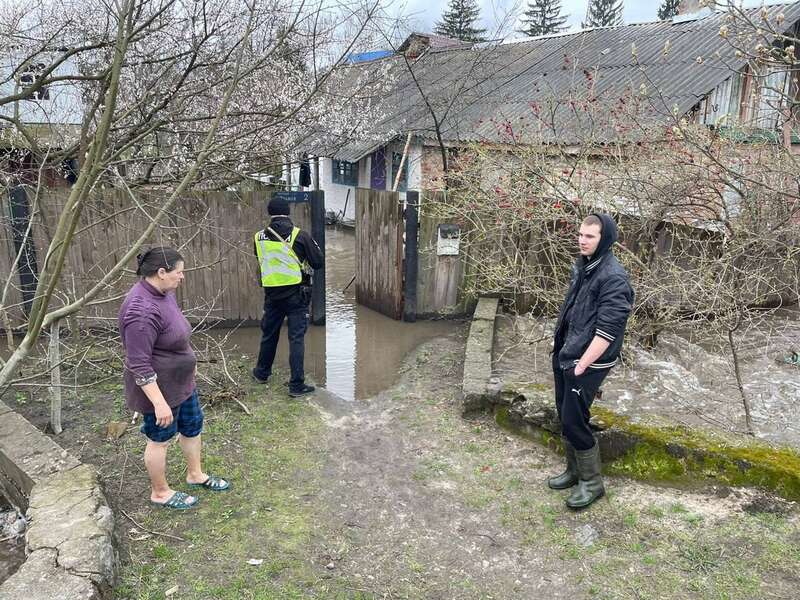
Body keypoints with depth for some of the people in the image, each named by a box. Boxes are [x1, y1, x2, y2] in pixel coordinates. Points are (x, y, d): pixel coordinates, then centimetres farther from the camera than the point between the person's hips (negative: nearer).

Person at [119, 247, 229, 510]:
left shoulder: (163, 293, -1)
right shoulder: (141, 311, -31)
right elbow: (139, 365, -29)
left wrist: (190, 360, 25)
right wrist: (159, 403, -28)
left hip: (181, 381, 9)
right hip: (157, 387, -9)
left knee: (193, 426, 22)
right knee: (160, 439, 11)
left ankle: (195, 474, 43)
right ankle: (160, 493, 32)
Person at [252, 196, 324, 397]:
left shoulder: (259, 237, 0)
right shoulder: (300, 235, -10)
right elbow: (319, 262, -6)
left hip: (272, 294, 3)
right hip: (296, 293, -3)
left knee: (269, 333, 21)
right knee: (296, 338, 2)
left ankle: (262, 373, 39)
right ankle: (297, 385, 3)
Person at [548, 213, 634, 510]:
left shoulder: (614, 277, -18)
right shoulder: (582, 266, 8)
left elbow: (607, 330, -22)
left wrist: (582, 365, -20)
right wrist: (560, 348, 15)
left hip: (586, 363, -8)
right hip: (564, 356, 8)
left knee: (574, 421, -2)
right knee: (565, 417, 16)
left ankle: (592, 483, 17)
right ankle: (574, 470, 35)